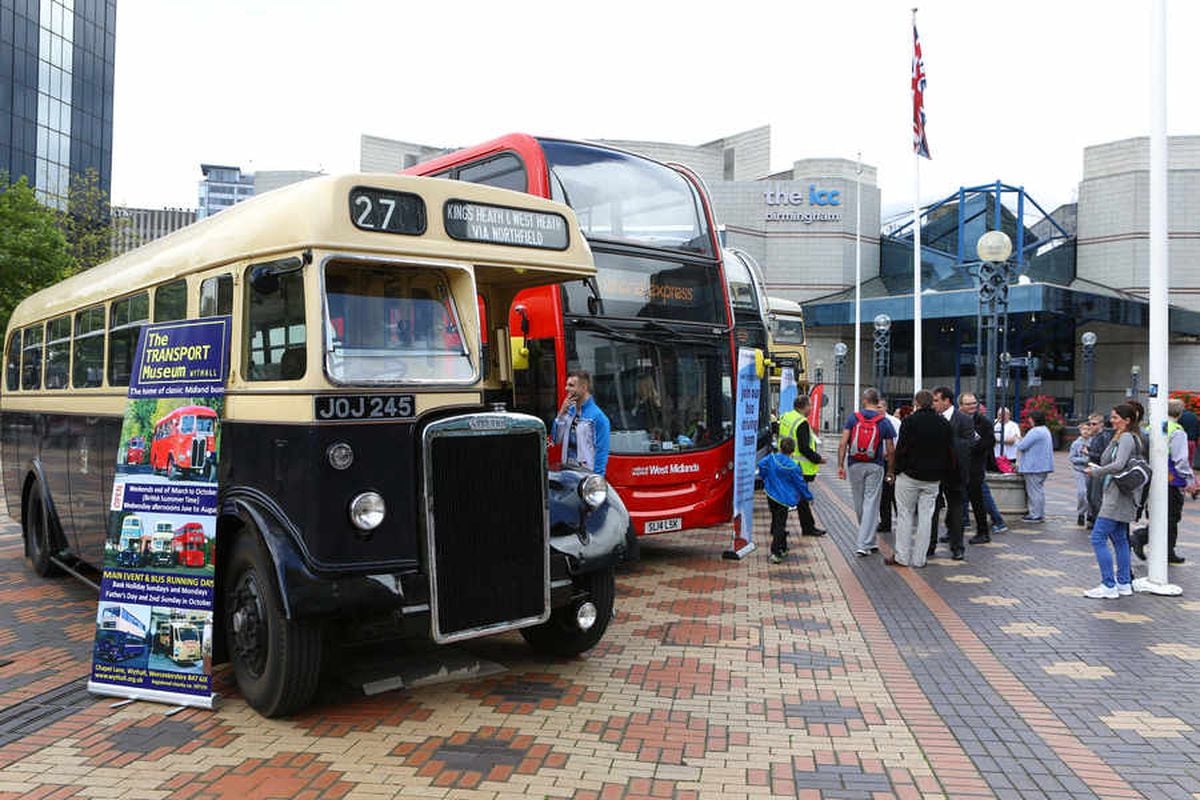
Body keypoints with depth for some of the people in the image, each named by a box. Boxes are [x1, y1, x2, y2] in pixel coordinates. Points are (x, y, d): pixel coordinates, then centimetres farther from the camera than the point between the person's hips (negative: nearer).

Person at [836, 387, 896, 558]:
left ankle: (869, 542, 28)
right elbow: (891, 450, -2)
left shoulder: (853, 418, -2)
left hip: (855, 465, 1)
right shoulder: (884, 421, -2)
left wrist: (840, 465, -3)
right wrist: (890, 471, 8)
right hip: (875, 467, -1)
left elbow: (843, 443, -7)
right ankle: (863, 545, -4)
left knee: (859, 505, 14)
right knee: (871, 505, 1)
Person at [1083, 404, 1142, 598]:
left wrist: (1095, 472, -12)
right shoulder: (1131, 438, 18)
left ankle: (1109, 586, -8)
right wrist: (1098, 468, 7)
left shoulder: (1126, 438, -13)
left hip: (1117, 495, -11)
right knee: (1119, 538, 15)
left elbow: (1118, 465, -24)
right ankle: (1124, 583, 20)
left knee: (1098, 538, -10)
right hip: (1122, 496, 11)